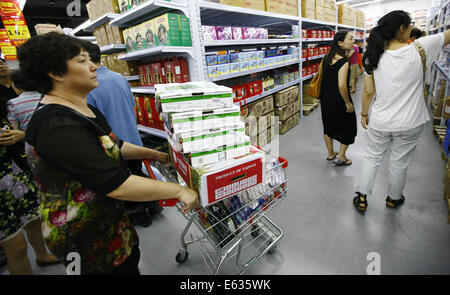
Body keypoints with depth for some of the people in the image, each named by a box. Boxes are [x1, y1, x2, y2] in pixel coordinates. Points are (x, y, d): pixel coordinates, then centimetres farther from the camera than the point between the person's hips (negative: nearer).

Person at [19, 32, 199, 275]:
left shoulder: (83, 109, 4)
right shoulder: (57, 126, -30)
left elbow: (112, 146, 15)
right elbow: (117, 185, -34)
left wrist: (155, 154, 12)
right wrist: (179, 191, -27)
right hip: (84, 237, -9)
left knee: (131, 262, 26)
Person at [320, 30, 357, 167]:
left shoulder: (326, 58, 1)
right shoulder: (344, 61, -21)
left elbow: (321, 77, 9)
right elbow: (342, 86, -27)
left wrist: (324, 96, 18)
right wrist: (348, 103, -16)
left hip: (326, 99, 7)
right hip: (339, 101, -7)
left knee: (328, 125, 19)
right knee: (348, 127, 12)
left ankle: (330, 154, 34)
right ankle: (340, 157, 19)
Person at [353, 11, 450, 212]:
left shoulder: (374, 57, -8)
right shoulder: (419, 50, -14)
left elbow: (368, 92, -5)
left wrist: (364, 114, 8)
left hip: (379, 122, 1)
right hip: (408, 124, -1)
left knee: (372, 158, 17)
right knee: (399, 164, 17)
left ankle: (362, 199, 23)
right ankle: (393, 199, 39)